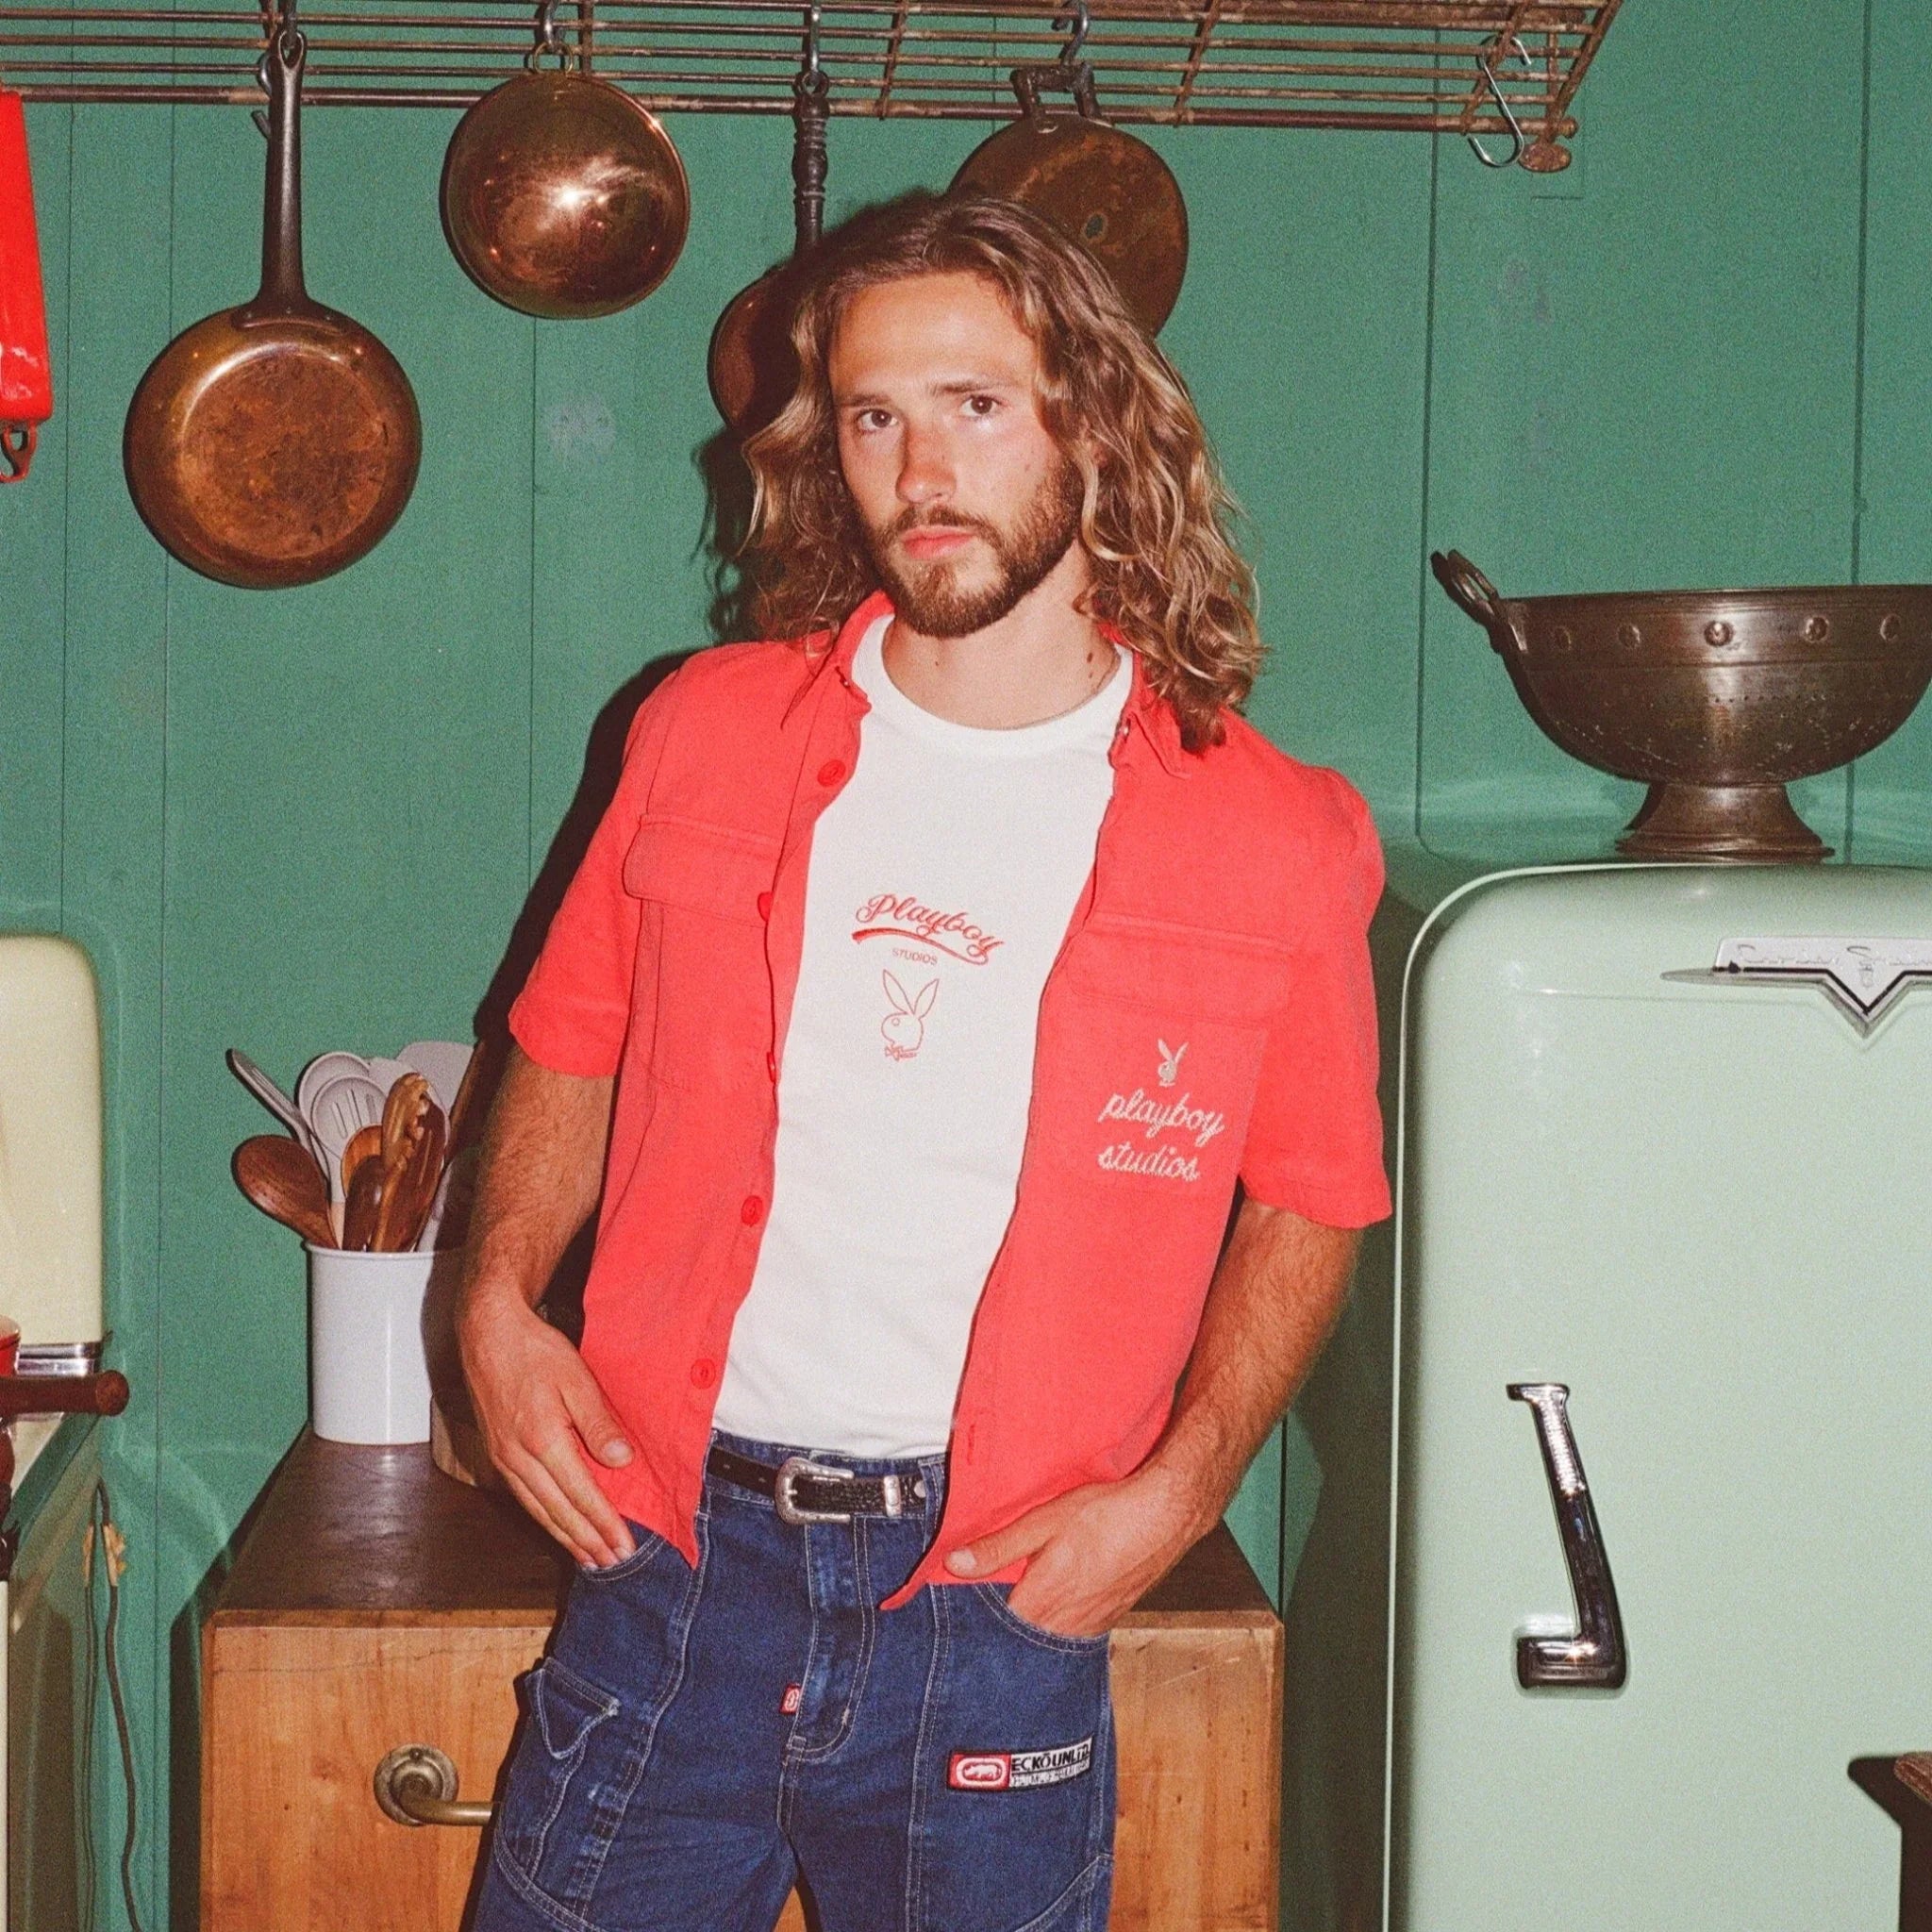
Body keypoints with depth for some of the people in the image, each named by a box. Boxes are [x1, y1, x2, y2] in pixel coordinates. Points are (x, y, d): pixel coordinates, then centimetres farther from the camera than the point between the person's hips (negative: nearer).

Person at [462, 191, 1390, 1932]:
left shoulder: (1274, 842, -4)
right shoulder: (708, 735, 3)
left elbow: (1308, 1202, 7)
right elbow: (574, 1050, 15)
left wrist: (1175, 1494, -5)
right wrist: (497, 1297, -1)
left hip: (999, 1597, -1)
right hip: (669, 1553, 2)